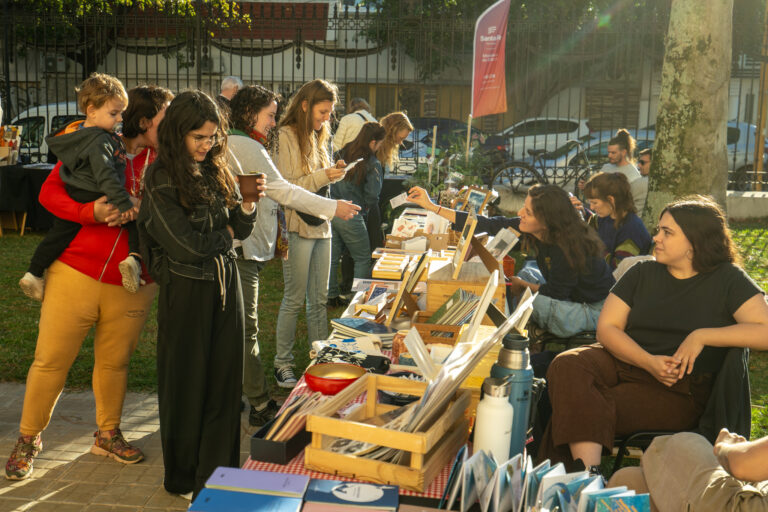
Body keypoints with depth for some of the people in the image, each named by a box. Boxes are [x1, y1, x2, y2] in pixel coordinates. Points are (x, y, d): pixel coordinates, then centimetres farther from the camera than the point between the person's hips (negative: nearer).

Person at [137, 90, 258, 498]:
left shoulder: (217, 170, 6)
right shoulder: (161, 179, -11)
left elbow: (241, 230, 5)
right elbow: (186, 245, -16)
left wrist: (247, 205, -14)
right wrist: (225, 233, -1)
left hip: (225, 283, 5)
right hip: (186, 290, -5)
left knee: (224, 380, 10)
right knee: (187, 384, 8)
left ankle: (219, 472, 23)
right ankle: (184, 476, 24)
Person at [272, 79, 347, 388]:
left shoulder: (318, 137, 15)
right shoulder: (286, 136, -9)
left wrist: (334, 173, 2)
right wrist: (323, 176, -18)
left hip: (321, 225, 7)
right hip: (298, 227, -7)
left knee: (319, 299, 12)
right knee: (294, 299, 0)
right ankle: (282, 364, 12)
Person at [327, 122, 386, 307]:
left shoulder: (341, 154, 6)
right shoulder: (372, 164, -10)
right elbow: (372, 196, -14)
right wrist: (366, 207, 6)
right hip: (350, 216, -6)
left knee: (332, 257, 14)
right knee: (363, 259, 10)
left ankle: (331, 296, 23)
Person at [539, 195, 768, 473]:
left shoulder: (727, 280, 3)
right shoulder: (643, 273, 14)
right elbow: (606, 328, 5)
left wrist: (702, 336, -15)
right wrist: (649, 362, -11)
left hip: (681, 391, -4)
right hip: (625, 363, 5)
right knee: (567, 364, -30)